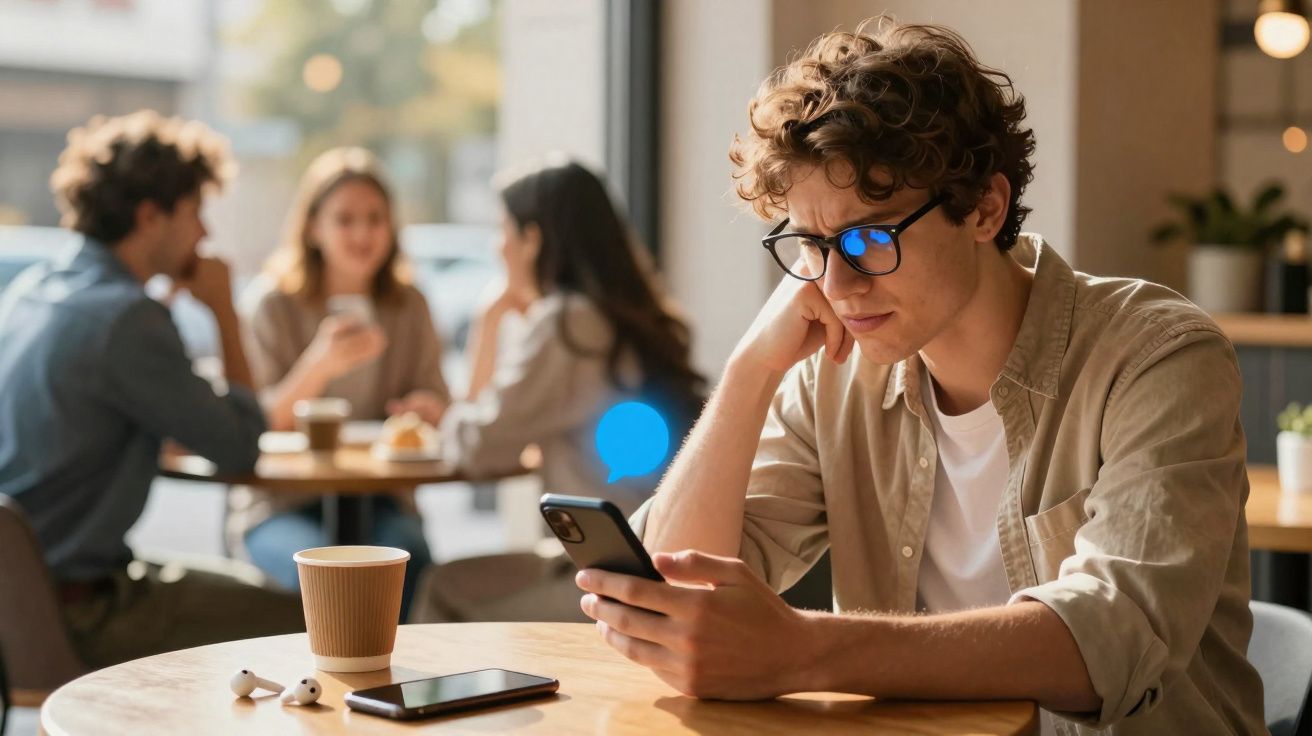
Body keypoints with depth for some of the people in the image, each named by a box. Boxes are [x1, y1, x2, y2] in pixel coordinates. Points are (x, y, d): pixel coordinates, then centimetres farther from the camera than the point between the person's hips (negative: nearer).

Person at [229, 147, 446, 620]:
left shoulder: (409, 307, 7)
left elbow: (438, 402, 12)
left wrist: (426, 409, -14)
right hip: (281, 505, -2)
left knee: (408, 562, -31)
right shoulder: (273, 305, -3)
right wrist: (318, 366, -28)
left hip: (379, 500, 2)